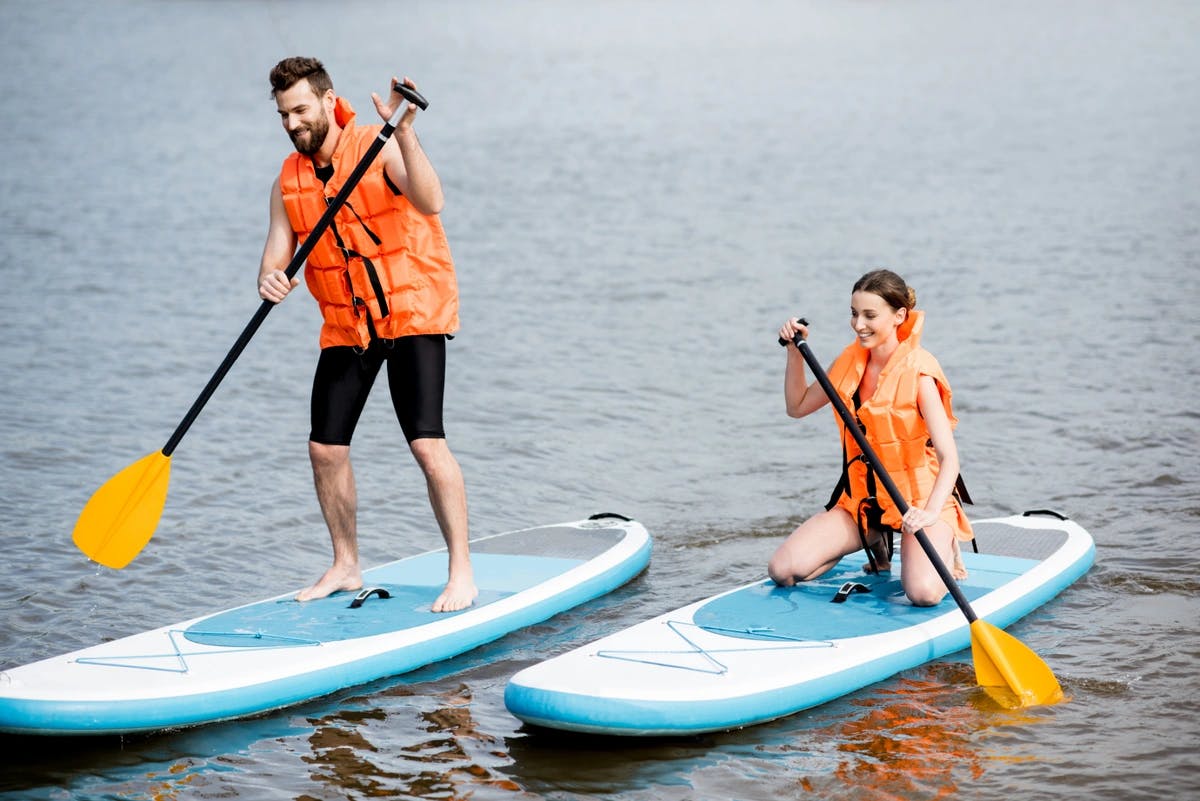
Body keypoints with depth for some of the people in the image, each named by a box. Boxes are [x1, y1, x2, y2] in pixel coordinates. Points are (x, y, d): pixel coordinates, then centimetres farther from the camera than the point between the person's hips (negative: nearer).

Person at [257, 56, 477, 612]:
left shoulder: (379, 147, -12)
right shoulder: (288, 183, 5)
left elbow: (430, 203, -30)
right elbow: (276, 258, 0)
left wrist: (404, 132, -42)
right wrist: (271, 282, -24)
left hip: (412, 311, -6)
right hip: (346, 326, 6)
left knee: (426, 442, -16)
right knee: (325, 448, 4)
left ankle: (462, 573, -6)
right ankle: (345, 566, 23)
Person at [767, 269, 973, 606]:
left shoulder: (918, 372, -17)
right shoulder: (851, 361, 2)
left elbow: (949, 457, -24)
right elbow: (797, 407, 15)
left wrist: (931, 512, -41)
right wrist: (795, 351, 1)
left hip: (918, 498, -6)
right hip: (861, 498, 6)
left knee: (923, 592, -32)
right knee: (782, 571, -12)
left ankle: (945, 547, 5)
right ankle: (876, 542, 14)